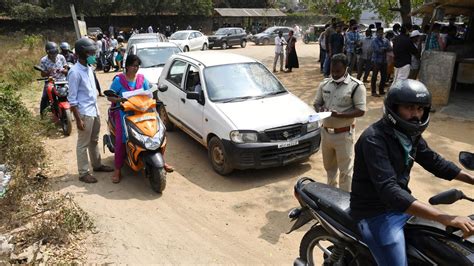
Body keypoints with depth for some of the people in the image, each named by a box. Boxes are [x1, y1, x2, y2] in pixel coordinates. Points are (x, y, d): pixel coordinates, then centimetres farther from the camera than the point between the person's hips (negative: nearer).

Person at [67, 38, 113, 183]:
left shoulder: (89, 68, 8)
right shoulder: (75, 72, -18)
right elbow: (72, 99, -17)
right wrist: (78, 119, -19)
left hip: (94, 110, 8)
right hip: (84, 113, -8)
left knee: (94, 141, 20)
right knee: (83, 144, 2)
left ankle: (97, 165, 34)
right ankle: (83, 173, 12)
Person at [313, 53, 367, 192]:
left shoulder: (356, 86, -11)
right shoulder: (325, 84, 5)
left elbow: (361, 111, -15)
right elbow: (316, 103, 12)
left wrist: (339, 114, -27)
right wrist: (320, 109, -12)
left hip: (344, 134, -5)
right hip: (326, 132, 6)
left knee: (345, 170, 1)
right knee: (329, 166, 22)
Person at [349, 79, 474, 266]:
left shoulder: (410, 134, 2)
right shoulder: (374, 139, -27)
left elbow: (434, 161, 17)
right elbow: (388, 191, -37)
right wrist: (446, 219, -41)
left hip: (402, 203, 9)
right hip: (376, 213, -9)